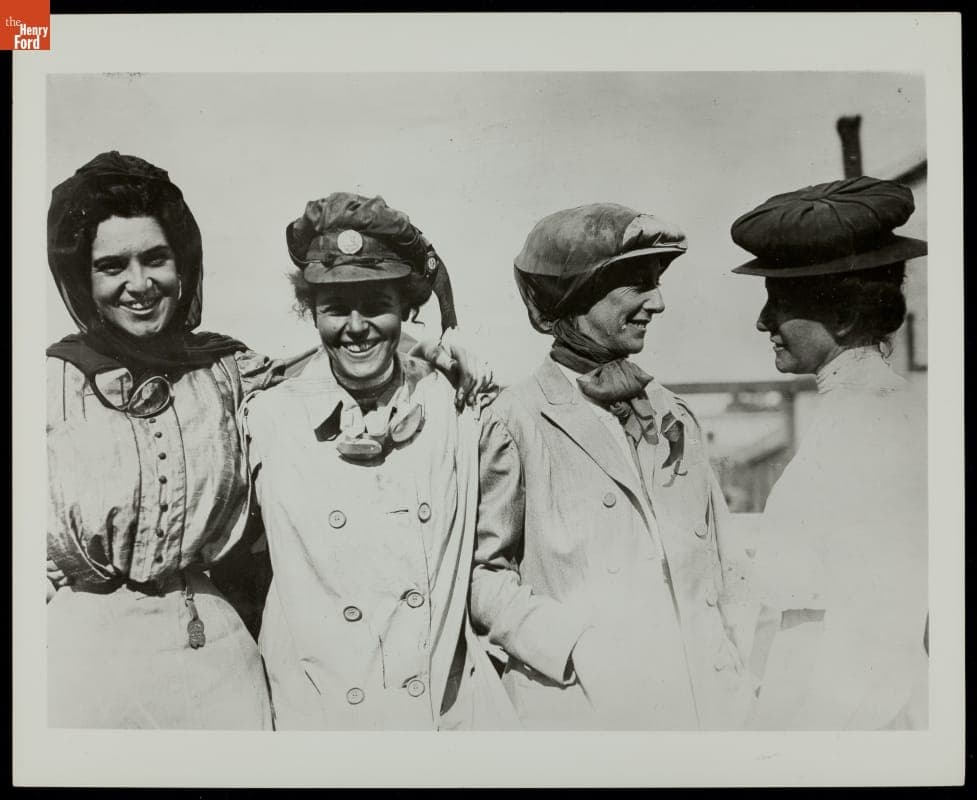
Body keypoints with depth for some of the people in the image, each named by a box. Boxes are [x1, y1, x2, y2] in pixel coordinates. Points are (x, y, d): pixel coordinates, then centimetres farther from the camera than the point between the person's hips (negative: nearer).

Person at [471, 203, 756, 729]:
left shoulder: (675, 417, 10)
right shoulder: (517, 421, -8)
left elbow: (716, 566, 14)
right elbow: (481, 572, -5)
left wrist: (731, 681, 7)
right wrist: (573, 644, -15)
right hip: (584, 708, -5)